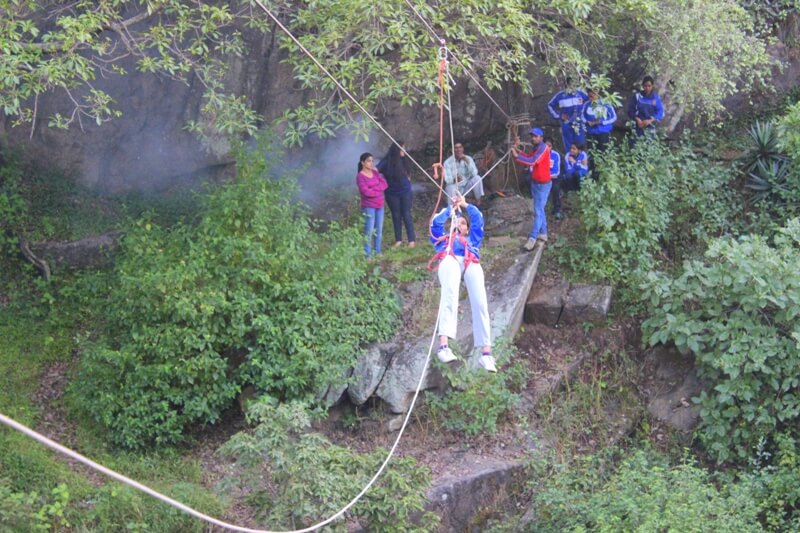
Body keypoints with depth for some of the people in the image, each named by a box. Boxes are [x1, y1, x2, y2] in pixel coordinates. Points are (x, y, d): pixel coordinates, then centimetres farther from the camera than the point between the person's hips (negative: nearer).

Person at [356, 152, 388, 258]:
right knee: (369, 231, -8)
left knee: (379, 230, 9)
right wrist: (379, 189, -6)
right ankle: (368, 255, -5)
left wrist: (374, 188, -11)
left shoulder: (375, 172, 10)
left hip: (379, 205, 6)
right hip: (368, 207, -6)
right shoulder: (360, 176, -8)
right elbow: (366, 192, -17)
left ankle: (377, 252, 18)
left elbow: (385, 185, 3)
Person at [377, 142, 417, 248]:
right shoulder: (387, 161, -12)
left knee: (406, 215, 1)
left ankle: (412, 240, 5)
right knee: (396, 216, 9)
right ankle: (398, 240, 18)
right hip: (392, 193, -2)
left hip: (405, 192, 2)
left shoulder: (403, 160, 0)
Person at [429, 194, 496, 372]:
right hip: (450, 260, -2)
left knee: (480, 302, -25)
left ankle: (486, 352, -35)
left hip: (471, 263, 2)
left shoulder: (472, 240, 45)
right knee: (450, 295, -33)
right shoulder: (443, 238, 43)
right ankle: (443, 345, -53)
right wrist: (451, 208, 37)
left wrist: (465, 205, 39)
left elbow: (478, 219, 38)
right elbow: (436, 222, 30)